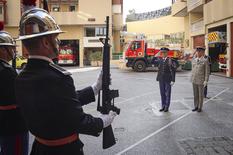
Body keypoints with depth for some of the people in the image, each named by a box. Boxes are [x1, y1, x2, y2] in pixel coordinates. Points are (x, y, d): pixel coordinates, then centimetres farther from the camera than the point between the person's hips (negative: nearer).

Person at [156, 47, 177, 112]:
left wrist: (173, 80, -15)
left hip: (168, 80, -5)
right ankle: (163, 106, 20)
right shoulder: (160, 61, 7)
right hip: (161, 80, 5)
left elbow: (173, 71, -11)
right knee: (162, 93, 10)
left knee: (167, 94, 3)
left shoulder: (170, 61, -10)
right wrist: (158, 79, 9)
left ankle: (167, 107, 13)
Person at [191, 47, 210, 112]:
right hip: (194, 80, 5)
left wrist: (206, 81, -16)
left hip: (201, 80, -5)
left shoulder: (205, 61, -10)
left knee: (201, 94, 4)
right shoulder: (194, 60, 6)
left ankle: (200, 107, 16)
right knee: (195, 94, 10)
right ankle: (196, 106, 21)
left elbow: (207, 72, -11)